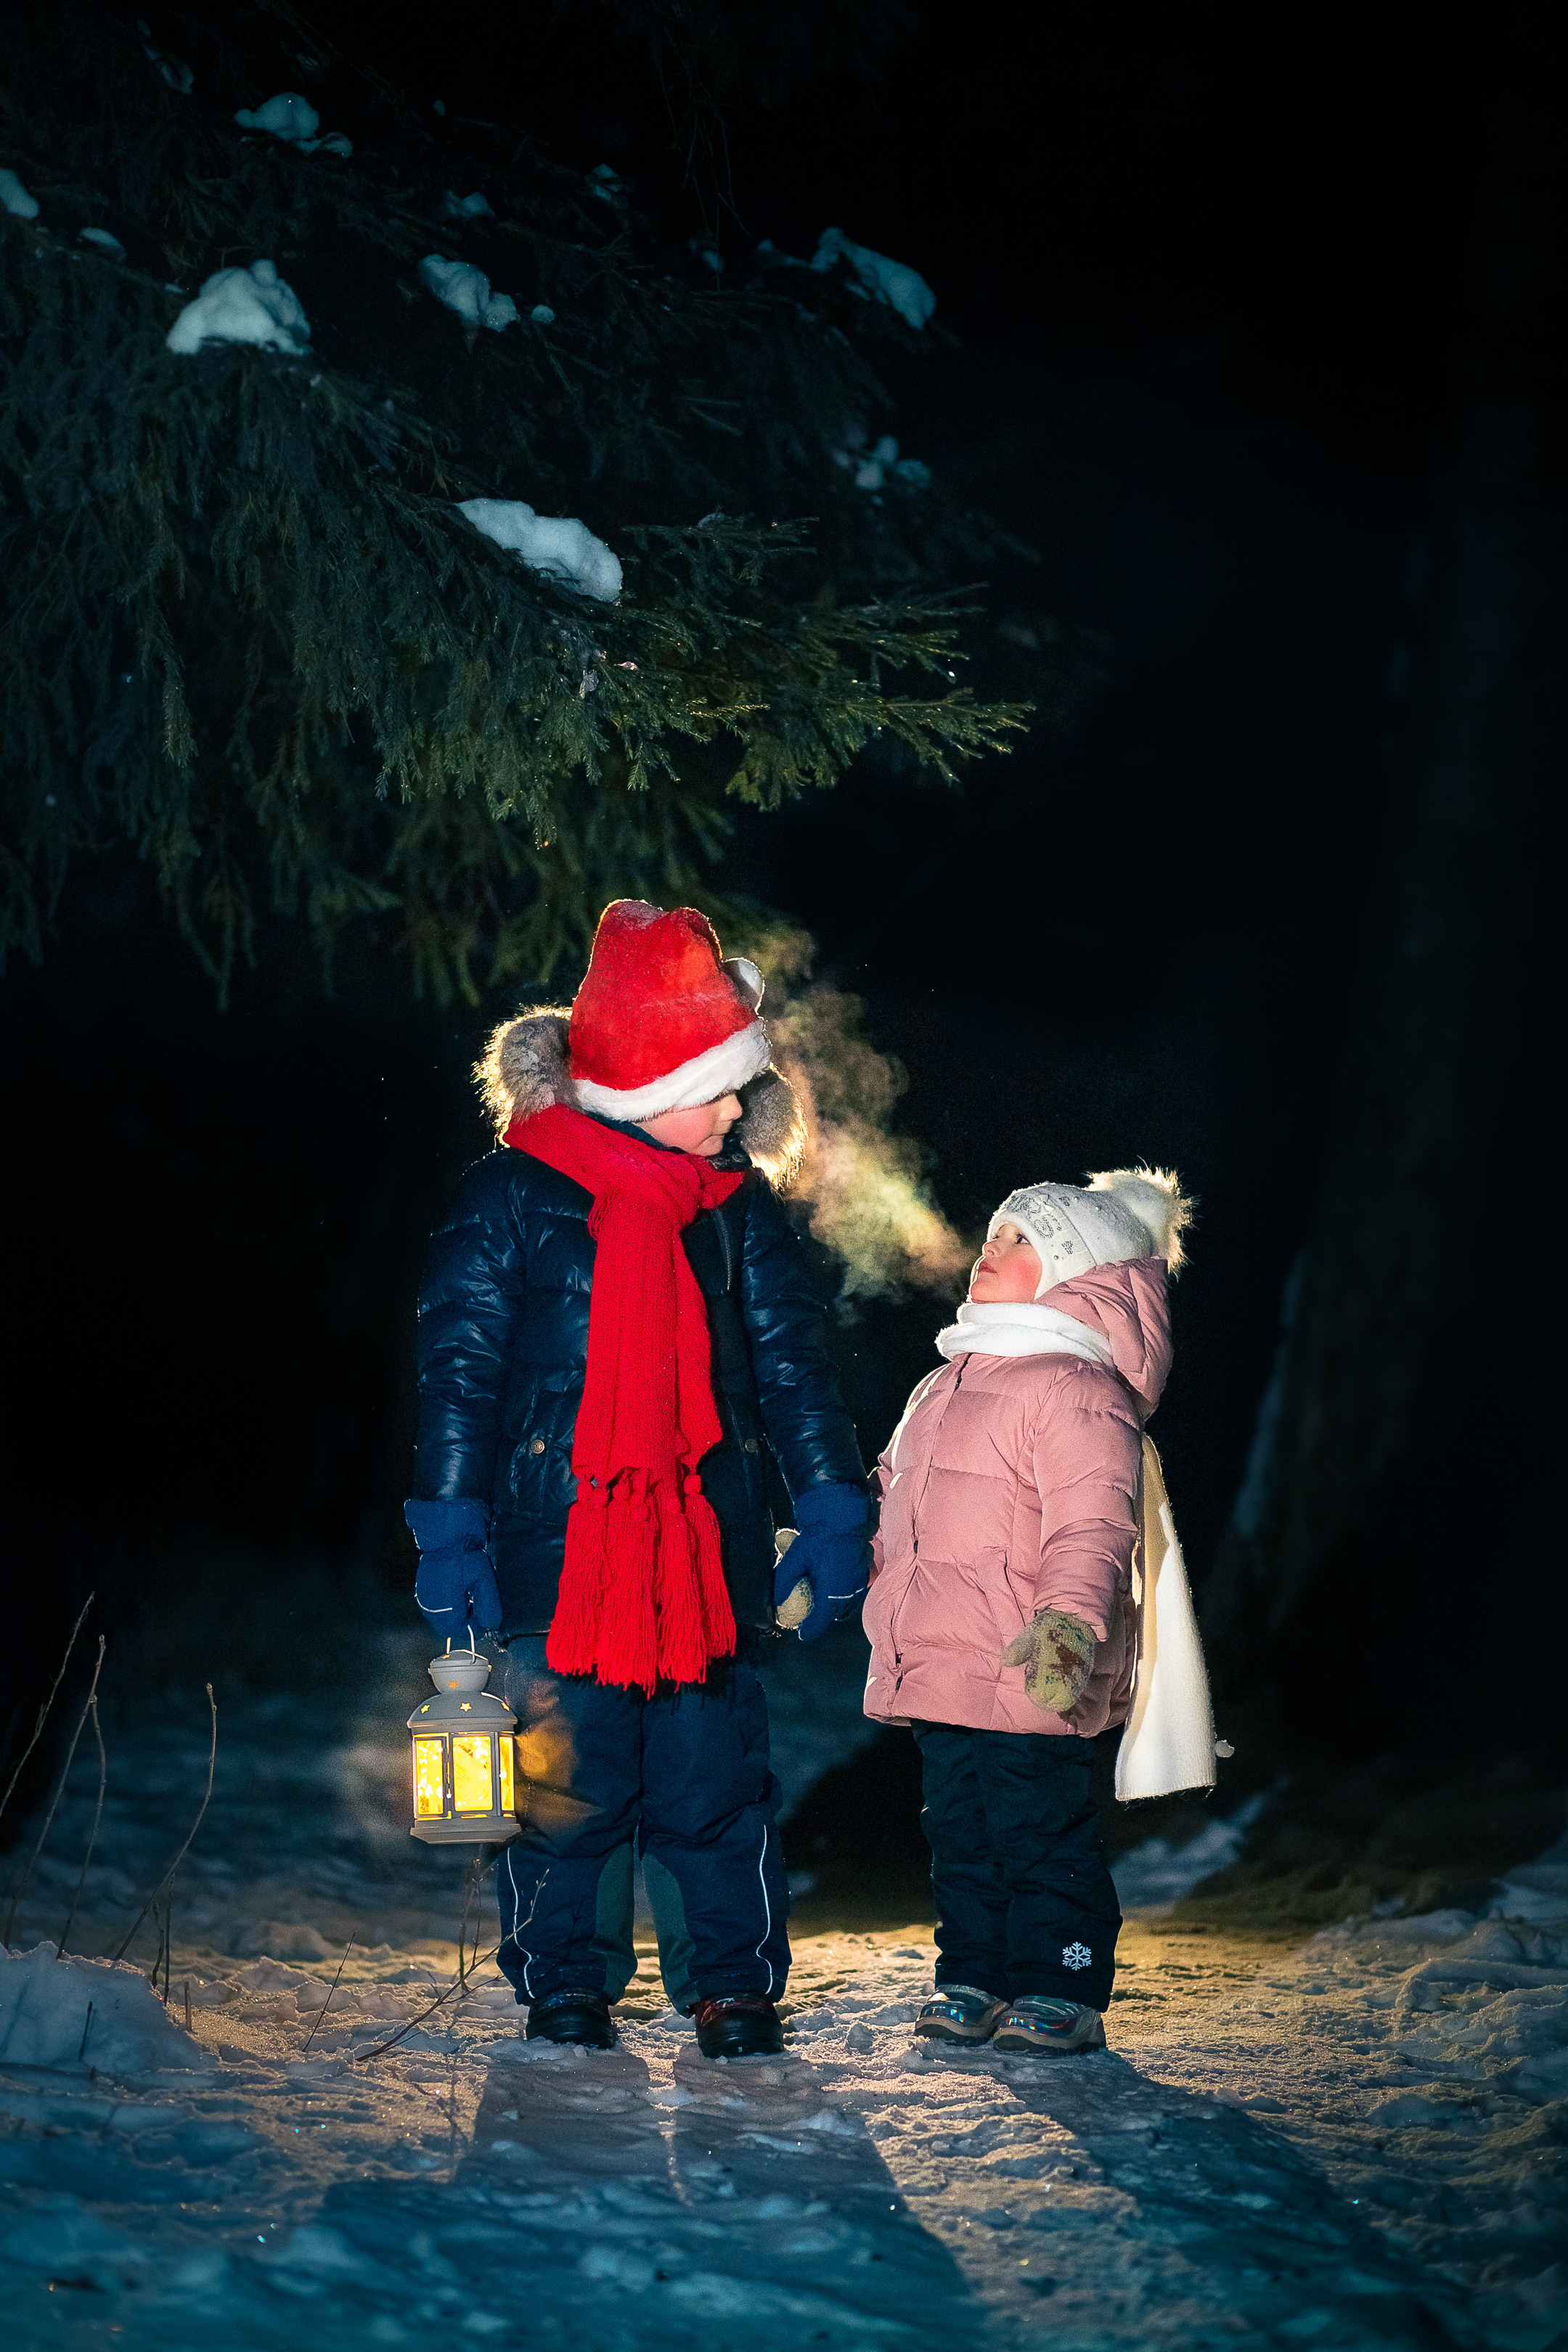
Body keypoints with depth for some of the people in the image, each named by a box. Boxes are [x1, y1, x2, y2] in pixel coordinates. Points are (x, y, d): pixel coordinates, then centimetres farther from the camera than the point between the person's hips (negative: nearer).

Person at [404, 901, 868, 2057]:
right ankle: (567, 1990, 14)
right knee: (566, 1774, 1)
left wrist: (833, 1509, 5)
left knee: (716, 1774, 2)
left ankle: (735, 1984, 14)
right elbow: (459, 1367, -2)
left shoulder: (741, 1206, 9)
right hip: (558, 1540, -3)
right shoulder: (513, 1199, -3)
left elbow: (792, 1360, 12)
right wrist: (450, 1531, -7)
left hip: (709, 1545, 3)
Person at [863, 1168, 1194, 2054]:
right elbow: (903, 1503, 32)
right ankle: (975, 1980, 20)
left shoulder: (1077, 1388, -10)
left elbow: (1092, 1522, -20)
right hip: (941, 1673, 8)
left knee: (1041, 1832, -2)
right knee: (960, 1834, 12)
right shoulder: (949, 1383, 19)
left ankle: (1063, 1991, 6)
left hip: (1031, 1677, -8)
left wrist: (1070, 1618, -33)